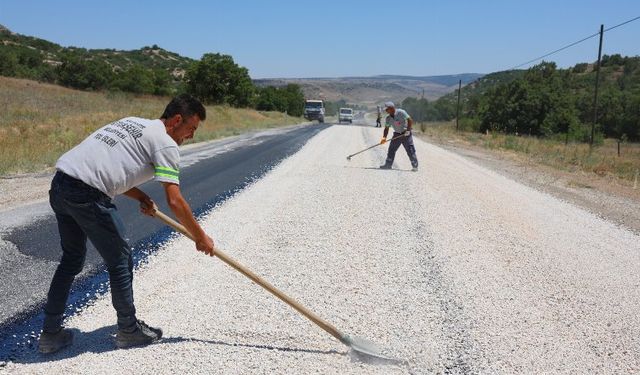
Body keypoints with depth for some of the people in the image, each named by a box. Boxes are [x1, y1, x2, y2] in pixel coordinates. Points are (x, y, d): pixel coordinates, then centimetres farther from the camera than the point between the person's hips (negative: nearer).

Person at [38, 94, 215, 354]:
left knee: (71, 259, 22)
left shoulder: (133, 123, 23)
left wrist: (140, 196, 16)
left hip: (59, 185, 9)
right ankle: (128, 329, 23)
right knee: (120, 262, 7)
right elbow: (174, 201, -7)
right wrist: (201, 237, 4)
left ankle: (50, 333, 30)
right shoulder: (166, 144, -3)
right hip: (87, 195, -9)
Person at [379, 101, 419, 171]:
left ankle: (415, 166, -1)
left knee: (410, 150, -7)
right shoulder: (388, 118, 1)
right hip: (397, 134, 6)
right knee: (391, 149, 5)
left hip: (406, 134, -6)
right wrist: (384, 137, -12)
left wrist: (408, 130, -25)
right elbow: (386, 128, 3)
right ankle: (388, 164, 15)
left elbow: (410, 120, -18)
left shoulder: (401, 112, -17)